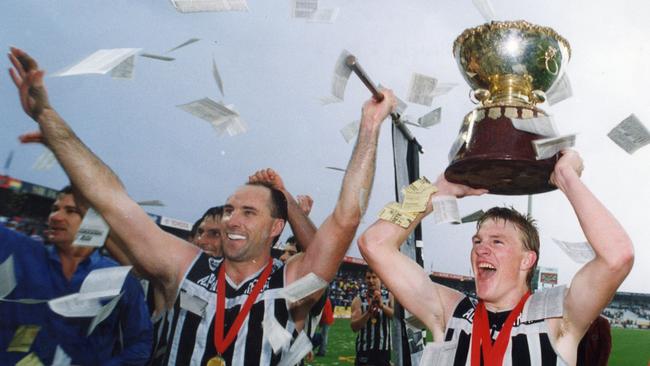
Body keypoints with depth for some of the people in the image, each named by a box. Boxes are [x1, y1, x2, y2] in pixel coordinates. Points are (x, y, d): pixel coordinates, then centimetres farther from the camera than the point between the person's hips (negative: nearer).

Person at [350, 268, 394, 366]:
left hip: (385, 349, 1)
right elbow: (354, 327, -10)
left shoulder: (389, 297, 4)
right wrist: (369, 311, -24)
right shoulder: (359, 299, -1)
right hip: (364, 349, -1)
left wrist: (382, 306, -26)